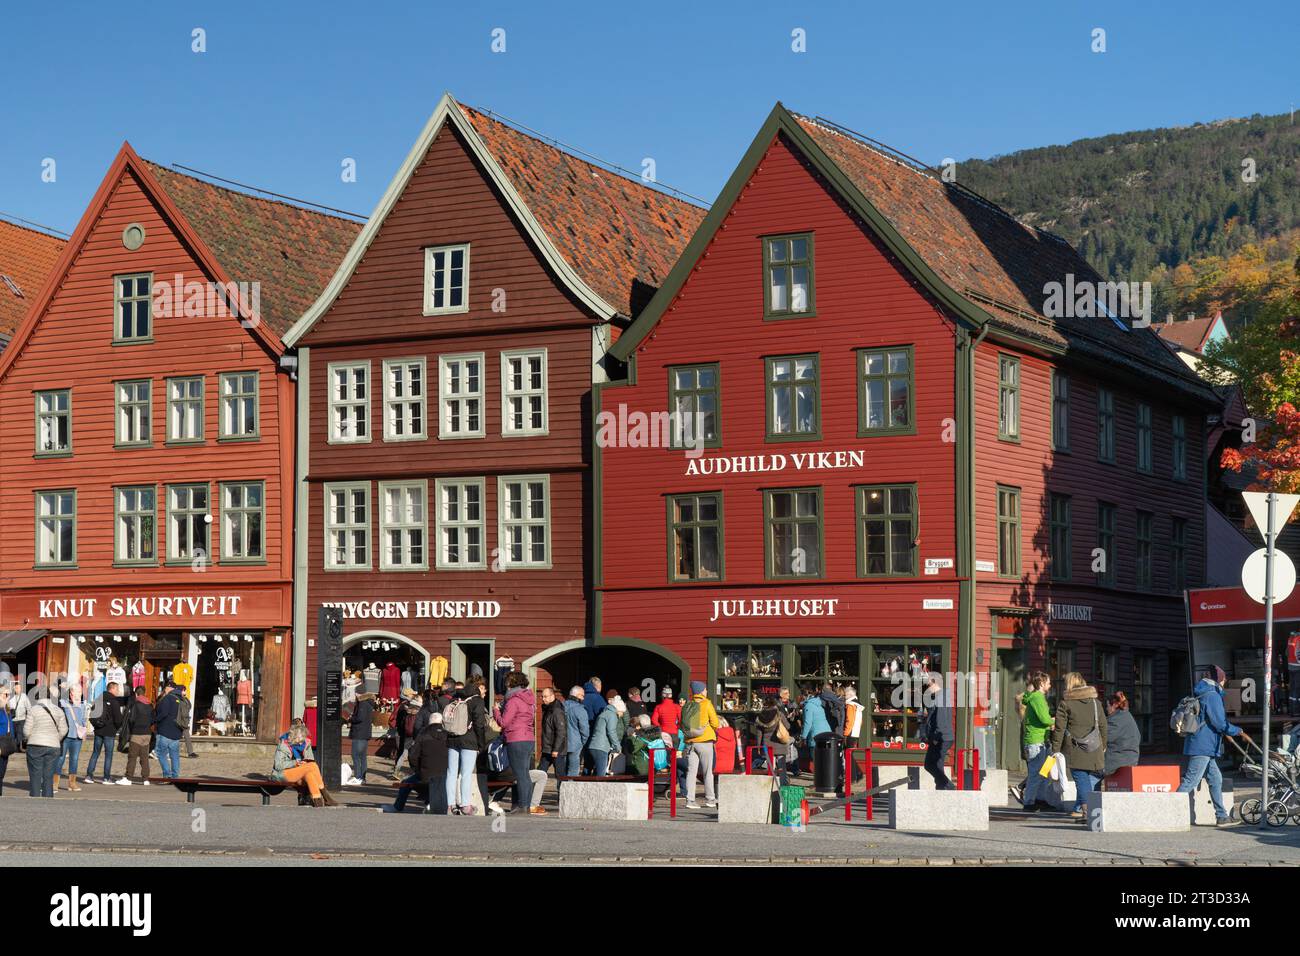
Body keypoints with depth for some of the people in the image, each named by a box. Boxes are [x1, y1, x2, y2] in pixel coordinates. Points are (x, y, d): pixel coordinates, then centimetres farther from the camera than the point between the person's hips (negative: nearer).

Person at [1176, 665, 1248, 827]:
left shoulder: (1201, 695, 18)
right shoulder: (1213, 696, -13)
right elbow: (1220, 723, -16)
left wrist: (1224, 733, 29)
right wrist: (1240, 732, -4)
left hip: (1204, 748, 10)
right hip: (1203, 747, -10)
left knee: (1215, 779, 14)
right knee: (1190, 781, -10)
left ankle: (1222, 816, 17)